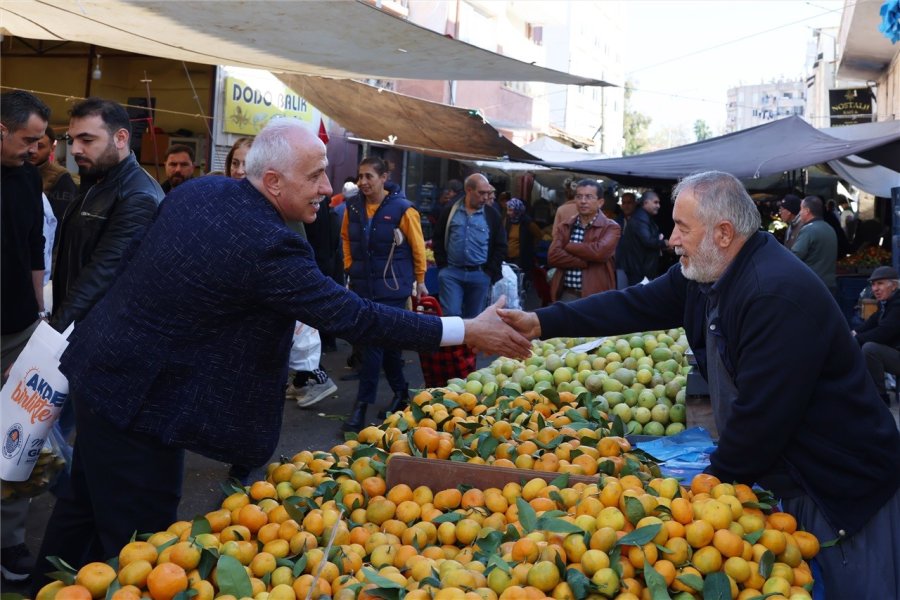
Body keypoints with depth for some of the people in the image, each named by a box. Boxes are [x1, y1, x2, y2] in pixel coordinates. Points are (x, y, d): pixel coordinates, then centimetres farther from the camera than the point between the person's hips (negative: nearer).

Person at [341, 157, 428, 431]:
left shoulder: (402, 209, -12)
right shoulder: (353, 206, 2)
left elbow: (418, 248, -2)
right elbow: (346, 238, 20)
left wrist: (420, 281, 4)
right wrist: (350, 266, 12)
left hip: (392, 287, -5)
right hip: (363, 285, 5)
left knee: (375, 341, -9)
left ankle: (362, 405, -4)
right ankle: (401, 392, 31)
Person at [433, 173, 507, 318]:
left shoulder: (492, 216, 4)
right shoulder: (450, 212, 4)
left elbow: (500, 246, 6)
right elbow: (438, 240, 10)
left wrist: (490, 272, -1)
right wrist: (443, 266, 1)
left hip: (480, 275, 1)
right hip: (451, 273, -1)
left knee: (474, 318, 7)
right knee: (451, 314, -8)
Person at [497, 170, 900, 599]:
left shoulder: (781, 295, -30)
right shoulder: (705, 273, -2)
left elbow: (762, 414, -29)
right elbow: (633, 306, 2)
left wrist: (715, 481, -15)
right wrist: (543, 322, -5)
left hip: (842, 488, -8)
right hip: (787, 479, 8)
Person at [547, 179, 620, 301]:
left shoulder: (611, 228, -1)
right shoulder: (563, 227, 10)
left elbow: (600, 251, -21)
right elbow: (553, 256, -6)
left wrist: (568, 246, -8)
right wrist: (586, 262, -15)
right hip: (567, 294, 3)